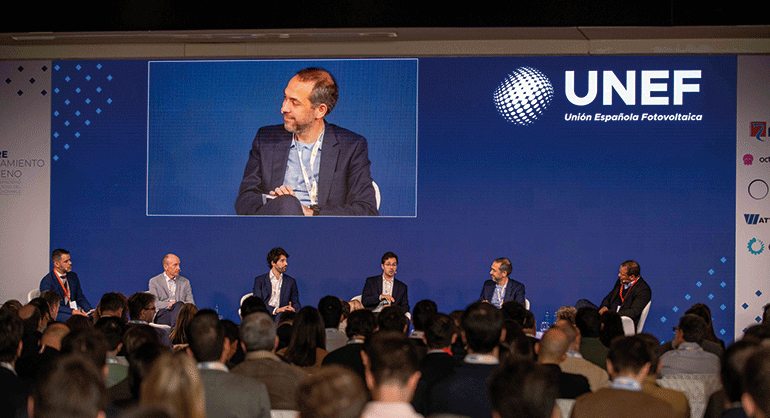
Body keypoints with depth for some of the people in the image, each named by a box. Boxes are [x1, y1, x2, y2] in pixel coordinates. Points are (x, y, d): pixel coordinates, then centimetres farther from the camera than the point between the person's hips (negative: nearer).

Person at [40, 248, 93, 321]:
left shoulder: (73, 276, 14)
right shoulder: (46, 281, -7)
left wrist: (89, 310, -3)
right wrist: (72, 311, -25)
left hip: (75, 311, 6)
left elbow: (80, 297, 17)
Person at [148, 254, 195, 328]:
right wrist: (168, 304, -16)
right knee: (178, 305, -36)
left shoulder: (185, 282, 22)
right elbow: (154, 304, 2)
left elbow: (191, 304, 14)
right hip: (162, 315, -2)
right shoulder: (154, 282, 13)